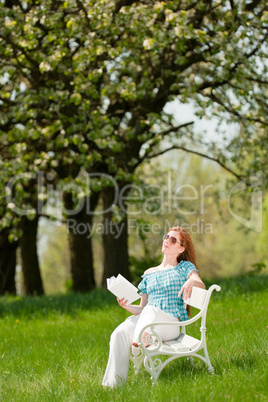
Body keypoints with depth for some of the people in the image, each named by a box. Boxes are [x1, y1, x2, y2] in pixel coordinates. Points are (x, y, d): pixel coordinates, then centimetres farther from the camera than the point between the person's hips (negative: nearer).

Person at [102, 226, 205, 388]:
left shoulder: (185, 267, 14)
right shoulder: (149, 274, 25)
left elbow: (201, 285, -6)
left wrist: (192, 281, -29)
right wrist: (127, 306, 0)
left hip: (170, 322, -2)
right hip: (144, 318, 2)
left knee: (150, 310, -36)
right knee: (119, 333, -28)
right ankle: (114, 383, -32)